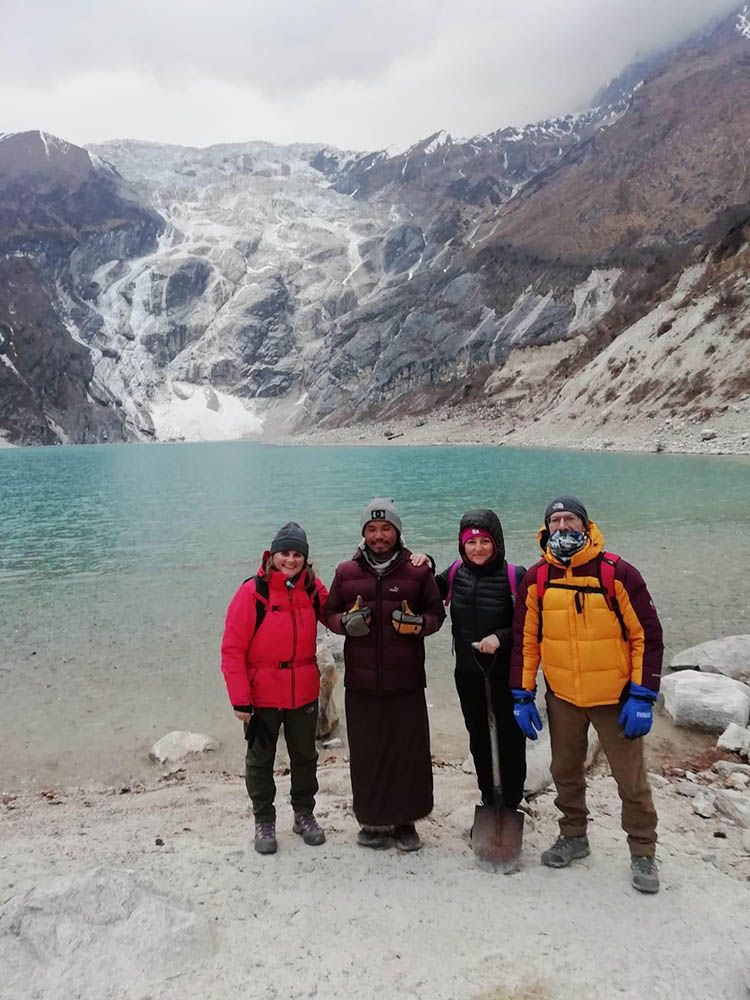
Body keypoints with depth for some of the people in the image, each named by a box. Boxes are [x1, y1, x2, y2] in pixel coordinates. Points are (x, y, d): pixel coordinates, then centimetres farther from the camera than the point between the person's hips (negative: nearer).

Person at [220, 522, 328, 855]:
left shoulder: (313, 588, -5)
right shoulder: (253, 591, -16)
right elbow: (232, 649, -15)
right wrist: (240, 699, -16)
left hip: (304, 693, 3)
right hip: (262, 696, -3)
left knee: (305, 756, 19)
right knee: (260, 760, 13)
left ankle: (304, 814, 39)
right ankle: (264, 820, 33)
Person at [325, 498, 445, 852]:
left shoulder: (418, 571, 0)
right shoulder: (346, 573, 4)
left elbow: (437, 612, 8)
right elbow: (330, 614, 11)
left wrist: (418, 623, -14)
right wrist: (346, 622, -11)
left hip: (406, 682, -1)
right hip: (361, 683, 1)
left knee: (410, 752, 6)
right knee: (366, 754, 7)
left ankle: (405, 821, 23)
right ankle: (372, 821, 25)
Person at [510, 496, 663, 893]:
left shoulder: (617, 573, -12)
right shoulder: (536, 578, -3)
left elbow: (647, 636, -9)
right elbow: (524, 641, 3)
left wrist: (642, 697, -12)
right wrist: (522, 696, 1)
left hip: (615, 697, -3)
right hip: (561, 697, 3)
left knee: (631, 779, 7)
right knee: (565, 771, 17)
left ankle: (643, 852, 27)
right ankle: (573, 836, 38)